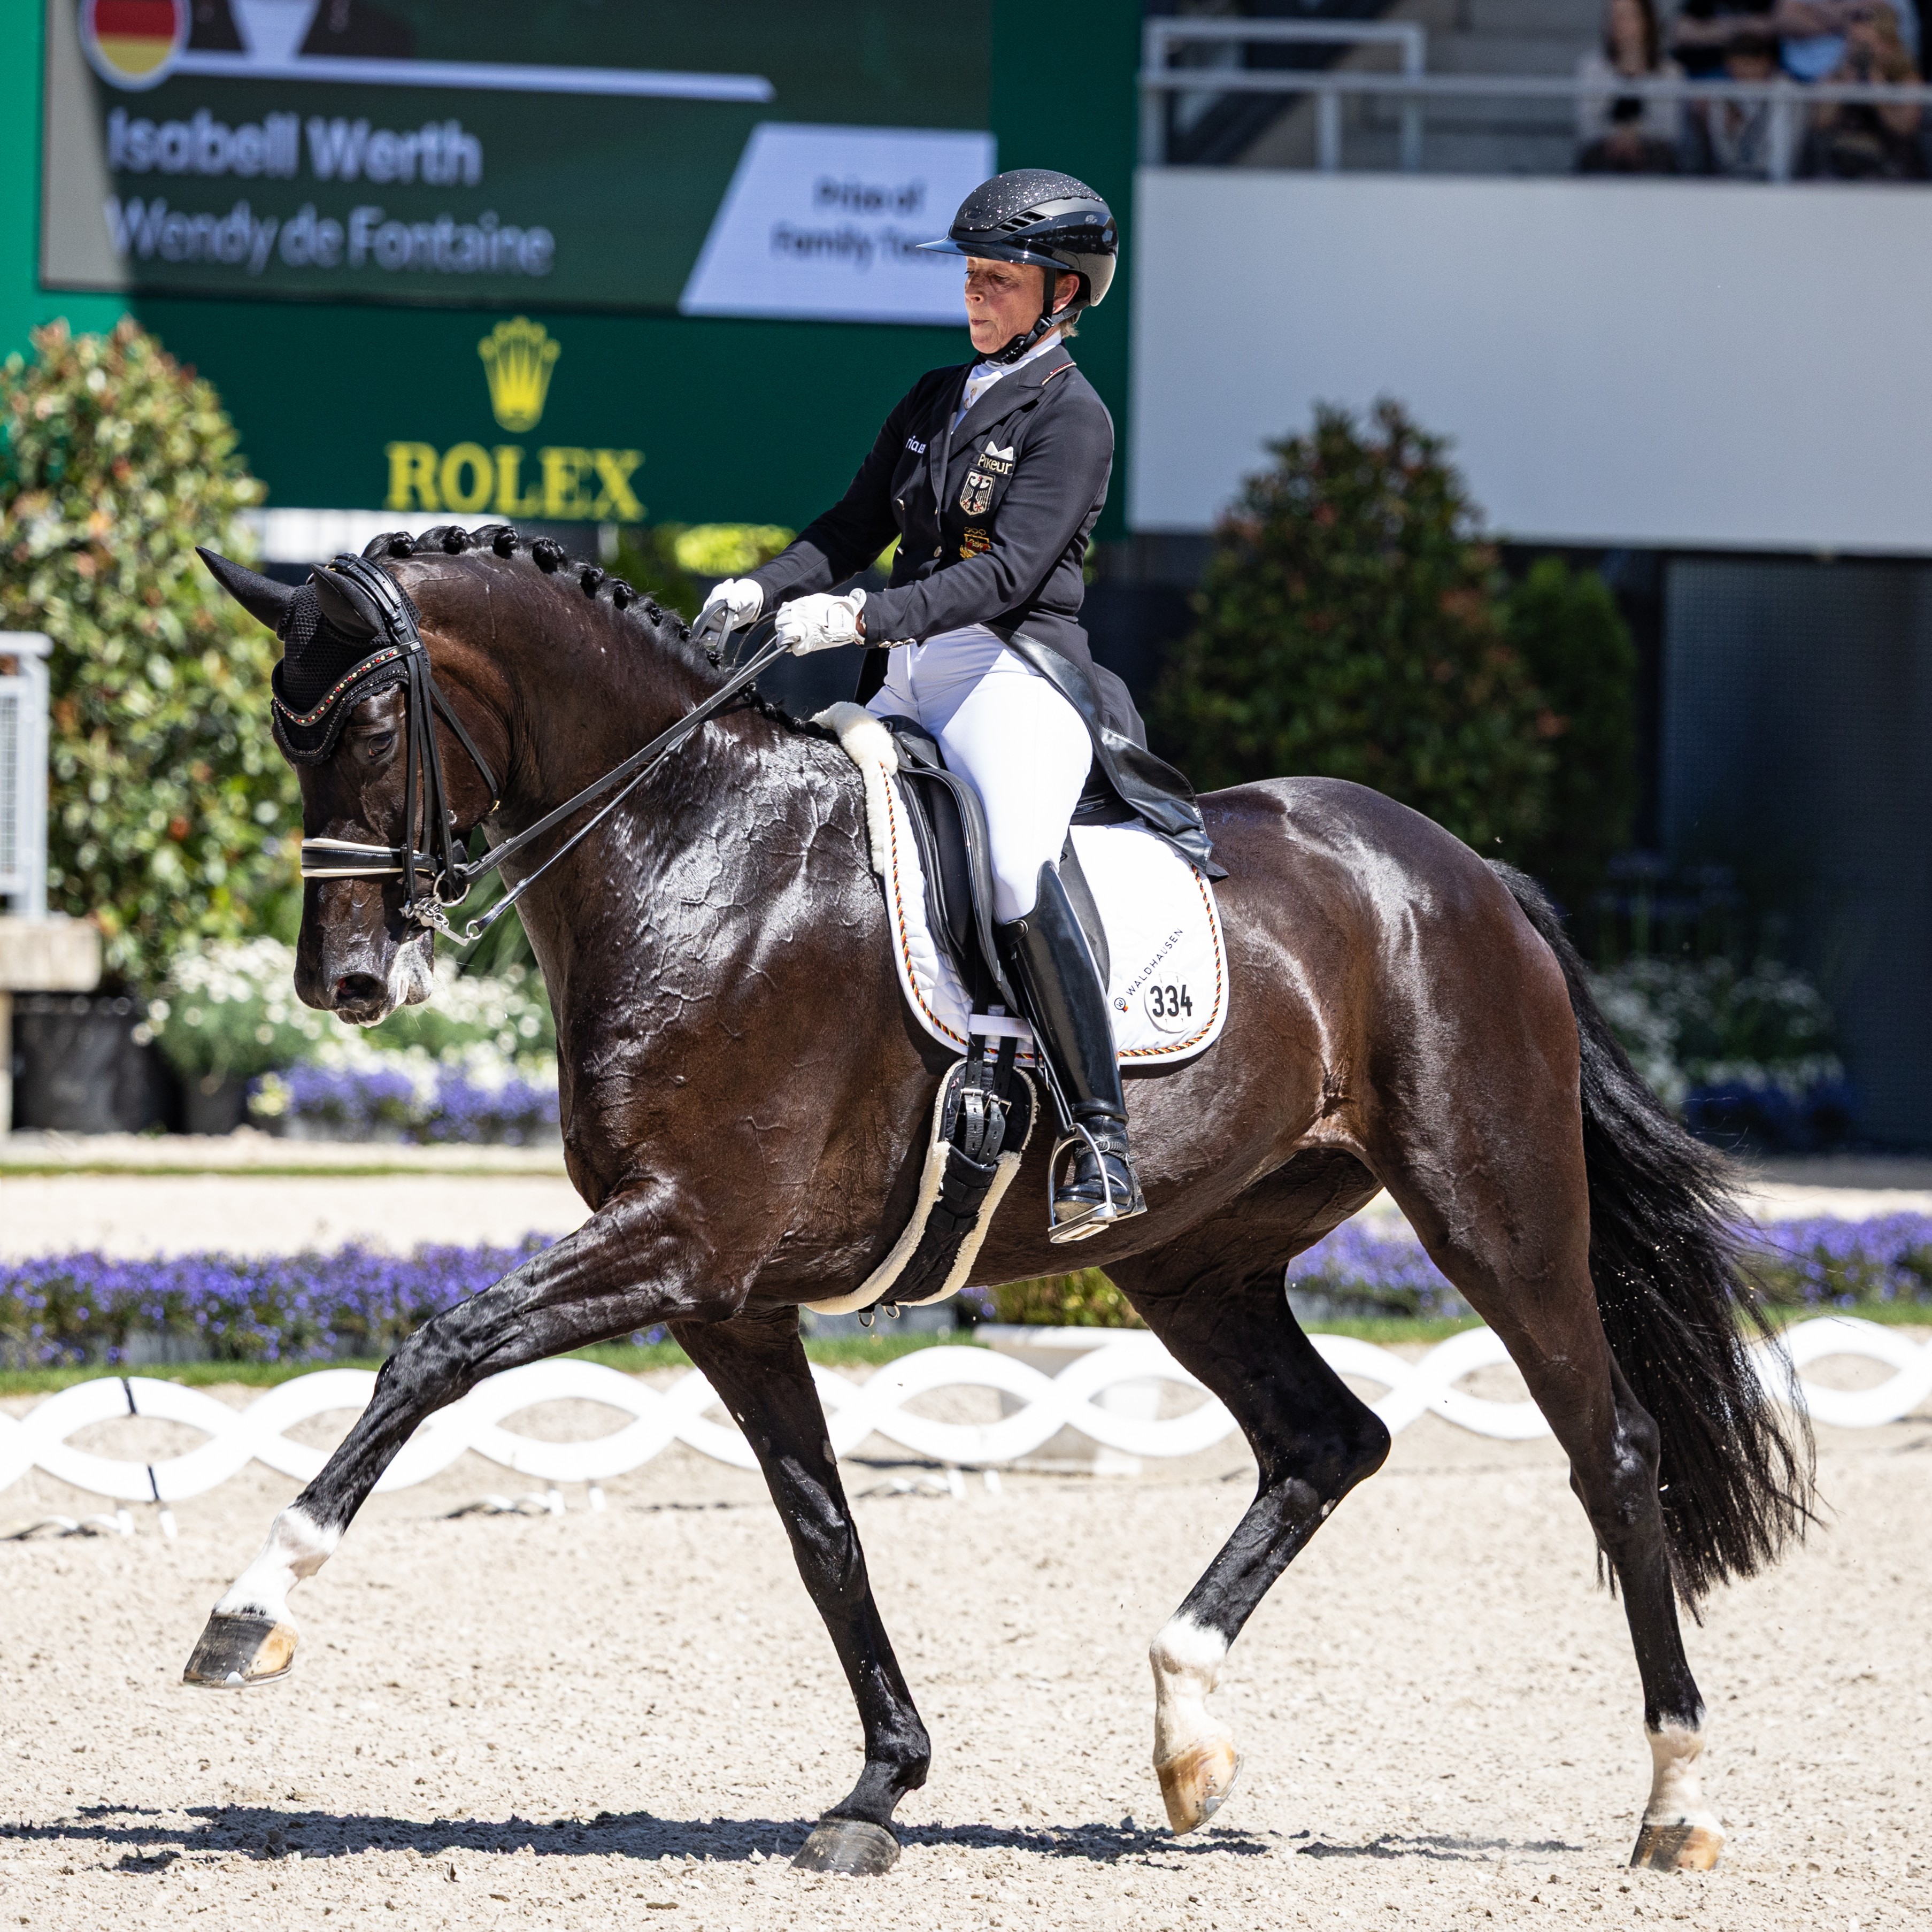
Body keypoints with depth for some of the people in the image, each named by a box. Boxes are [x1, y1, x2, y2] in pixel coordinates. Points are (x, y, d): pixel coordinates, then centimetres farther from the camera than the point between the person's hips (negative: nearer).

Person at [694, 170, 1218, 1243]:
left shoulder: (1072, 417, -4)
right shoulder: (934, 401, 19)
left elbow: (1011, 569, -15)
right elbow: (857, 524, 18)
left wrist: (867, 619, -25)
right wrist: (763, 590, -1)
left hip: (1016, 675, -8)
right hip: (909, 682, 8)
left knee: (1018, 869, -31)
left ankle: (1099, 1141, -30)